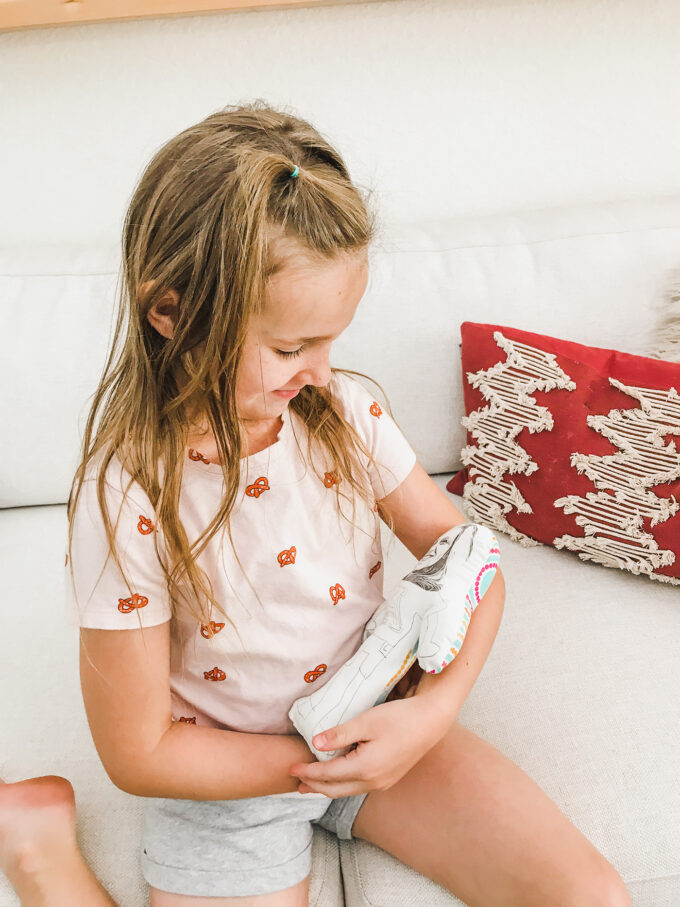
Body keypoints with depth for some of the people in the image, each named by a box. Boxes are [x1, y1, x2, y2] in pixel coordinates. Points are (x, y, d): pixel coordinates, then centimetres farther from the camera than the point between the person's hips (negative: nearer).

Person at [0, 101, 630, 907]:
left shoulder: (345, 410, -12)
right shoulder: (127, 499, -25)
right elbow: (139, 752, -16)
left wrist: (434, 708, -19)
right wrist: (315, 763, -15)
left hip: (380, 725, 4)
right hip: (229, 780, -3)